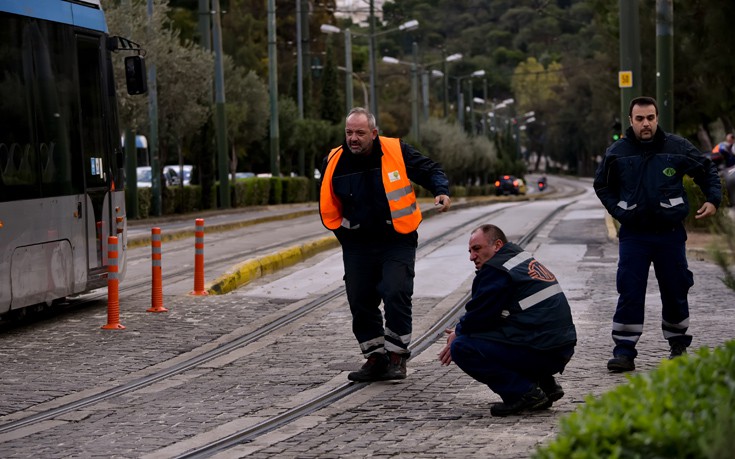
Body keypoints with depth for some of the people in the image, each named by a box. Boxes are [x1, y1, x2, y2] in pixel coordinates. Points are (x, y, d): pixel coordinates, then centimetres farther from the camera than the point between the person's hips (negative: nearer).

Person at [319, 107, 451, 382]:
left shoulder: (397, 152, -8)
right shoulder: (334, 163, -2)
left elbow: (430, 171, 4)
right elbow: (328, 208, 13)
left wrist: (441, 191, -14)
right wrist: (347, 236, 10)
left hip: (397, 242, -3)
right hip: (358, 246, 3)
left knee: (396, 295, -15)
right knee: (360, 302, 4)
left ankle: (397, 357, -1)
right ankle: (375, 358, 18)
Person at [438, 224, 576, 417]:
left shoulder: (497, 271, -10)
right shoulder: (526, 260, 21)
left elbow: (479, 316, -9)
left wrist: (458, 333, 11)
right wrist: (461, 330, 18)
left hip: (540, 353, -10)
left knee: (462, 347, -11)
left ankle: (525, 393, -11)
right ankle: (544, 384, 16)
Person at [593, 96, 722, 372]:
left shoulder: (677, 147, -1)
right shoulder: (617, 152, 0)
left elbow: (707, 170, 12)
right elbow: (602, 186, 14)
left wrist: (713, 200, -1)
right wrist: (618, 211, 2)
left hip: (670, 233, 0)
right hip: (633, 234, 0)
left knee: (675, 292, 8)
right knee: (629, 294, -5)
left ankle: (678, 345, 26)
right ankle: (624, 352, -1)